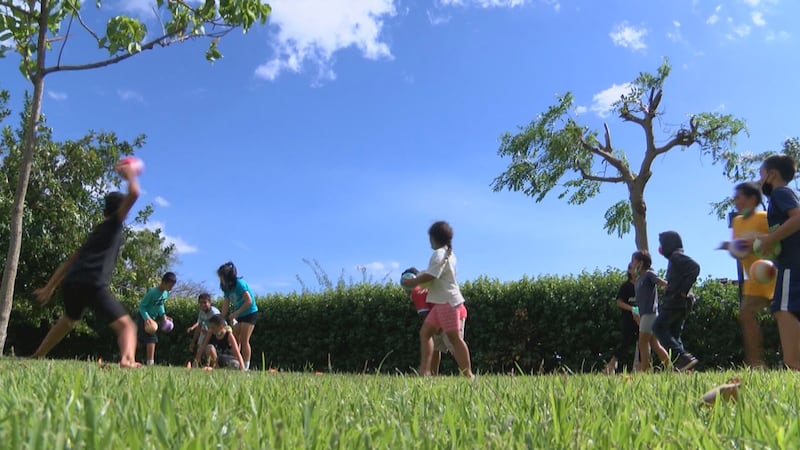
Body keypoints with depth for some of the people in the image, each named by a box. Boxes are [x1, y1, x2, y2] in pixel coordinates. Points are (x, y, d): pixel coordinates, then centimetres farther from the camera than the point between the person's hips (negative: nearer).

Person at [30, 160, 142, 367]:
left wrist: (50, 287, 36)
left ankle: (36, 356, 49)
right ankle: (127, 361, -39)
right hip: (93, 284, -8)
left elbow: (70, 260, 32)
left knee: (69, 320, 38)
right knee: (126, 325, -11)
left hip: (71, 282, 8)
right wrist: (130, 175, 17)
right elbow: (133, 194, -2)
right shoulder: (114, 223, 11)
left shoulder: (96, 232, 30)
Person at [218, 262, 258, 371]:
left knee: (244, 340, -12)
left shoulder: (240, 284, -19)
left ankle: (246, 367, -8)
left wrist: (235, 313, -22)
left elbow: (249, 301, -23)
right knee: (235, 340, 4)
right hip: (239, 316, 8)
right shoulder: (227, 288, 5)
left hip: (250, 313, -8)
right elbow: (226, 305, 6)